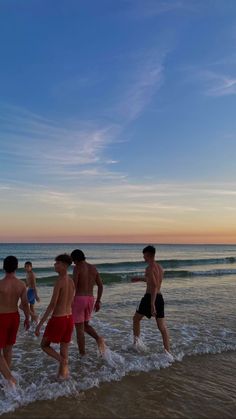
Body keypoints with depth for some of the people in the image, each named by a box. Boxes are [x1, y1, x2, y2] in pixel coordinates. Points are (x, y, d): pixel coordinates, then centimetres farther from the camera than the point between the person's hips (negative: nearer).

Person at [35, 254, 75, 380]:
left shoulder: (59, 281, -21)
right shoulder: (71, 281, 6)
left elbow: (52, 304, -24)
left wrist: (40, 324, -20)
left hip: (58, 319, -7)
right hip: (69, 318, 7)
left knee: (44, 345, 14)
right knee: (64, 349, 18)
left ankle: (63, 362, -5)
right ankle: (62, 373, 23)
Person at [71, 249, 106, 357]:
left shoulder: (77, 268, -10)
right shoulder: (93, 268, 9)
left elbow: (73, 286, -18)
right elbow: (100, 285, 10)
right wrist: (98, 301, 16)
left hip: (79, 299, -6)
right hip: (90, 299, 6)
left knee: (79, 329, 5)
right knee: (85, 325, 22)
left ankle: (82, 355, 11)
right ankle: (98, 338, -4)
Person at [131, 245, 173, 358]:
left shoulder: (150, 267, -14)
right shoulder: (160, 267, 13)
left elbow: (154, 286, -24)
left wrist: (152, 304, -27)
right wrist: (140, 278, 40)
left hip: (150, 297, -7)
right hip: (159, 297, 7)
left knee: (136, 319, 15)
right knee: (162, 327, 7)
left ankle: (135, 343, 20)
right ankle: (167, 352, 4)